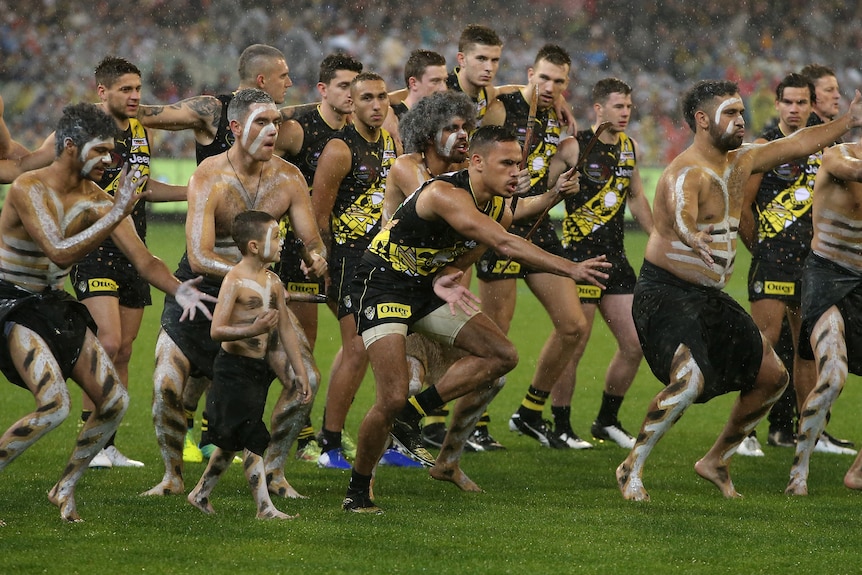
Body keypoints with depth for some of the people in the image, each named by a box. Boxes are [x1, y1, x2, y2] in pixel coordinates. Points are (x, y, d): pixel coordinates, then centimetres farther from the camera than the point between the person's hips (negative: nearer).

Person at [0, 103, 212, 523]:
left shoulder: (98, 200, -1)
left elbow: (144, 260, -3)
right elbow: (61, 253, -31)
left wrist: (179, 290, -22)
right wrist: (117, 213, -33)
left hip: (55, 306, 7)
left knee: (115, 401, 1)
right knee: (55, 405, -25)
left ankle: (65, 488, 18)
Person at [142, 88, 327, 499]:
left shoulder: (288, 178, -7)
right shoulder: (208, 178, -20)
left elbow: (311, 240, -4)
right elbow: (199, 257, -29)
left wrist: (315, 258, -29)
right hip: (201, 290, -4)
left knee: (306, 378, -10)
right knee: (165, 384, -17)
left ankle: (273, 470, 8)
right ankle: (172, 476, 5)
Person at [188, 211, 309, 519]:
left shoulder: (273, 282, 8)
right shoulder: (235, 280, -14)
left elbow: (285, 329, 14)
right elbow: (217, 330, -19)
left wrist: (299, 371, 13)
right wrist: (253, 330, -34)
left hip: (258, 368, 8)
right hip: (233, 369, -8)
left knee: (232, 440, 16)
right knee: (254, 440, -9)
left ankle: (201, 493, 29)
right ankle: (265, 508, -7)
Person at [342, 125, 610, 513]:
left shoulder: (499, 210, 0)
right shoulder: (445, 194, -29)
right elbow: (505, 244, -39)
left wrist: (445, 279, -15)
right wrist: (571, 270, -43)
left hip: (428, 287, 9)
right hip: (383, 284, -9)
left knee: (502, 355, -1)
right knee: (393, 399, -18)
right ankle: (357, 491, 4)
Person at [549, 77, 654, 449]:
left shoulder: (629, 147, 11)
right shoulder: (574, 146, -10)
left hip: (615, 257, 7)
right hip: (579, 258, -7)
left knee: (634, 345, 4)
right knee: (573, 347, -5)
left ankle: (607, 421, 20)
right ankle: (560, 428, 7)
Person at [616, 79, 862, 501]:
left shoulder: (740, 161, 7)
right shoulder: (687, 173, -21)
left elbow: (795, 145, 18)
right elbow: (680, 214, -43)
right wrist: (693, 237, -65)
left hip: (710, 297, 9)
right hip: (666, 292, -9)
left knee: (772, 376, 11)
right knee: (689, 380, -29)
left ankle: (717, 461, 25)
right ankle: (631, 468, -13)